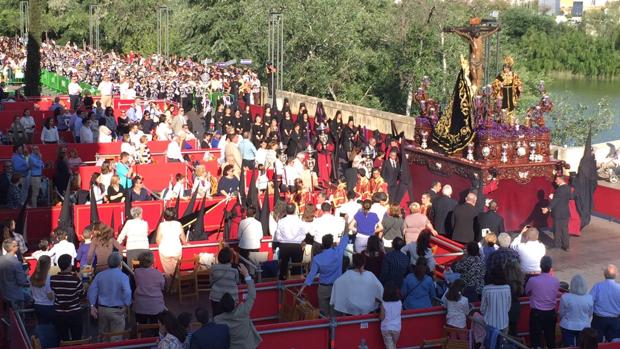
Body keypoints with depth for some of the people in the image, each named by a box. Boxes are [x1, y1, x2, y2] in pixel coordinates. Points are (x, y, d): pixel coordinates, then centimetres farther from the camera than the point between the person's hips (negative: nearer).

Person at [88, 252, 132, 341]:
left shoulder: (100, 275, 4)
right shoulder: (123, 277, -12)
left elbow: (92, 290, 1)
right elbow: (127, 293, -23)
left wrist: (92, 306, 5)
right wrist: (127, 305, -9)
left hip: (102, 309, 5)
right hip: (117, 310, -5)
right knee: (116, 338, 1)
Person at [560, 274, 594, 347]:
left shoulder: (565, 297, -19)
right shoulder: (589, 298, -13)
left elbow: (561, 313, -5)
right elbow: (590, 314, 3)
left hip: (568, 327, -2)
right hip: (584, 327, 2)